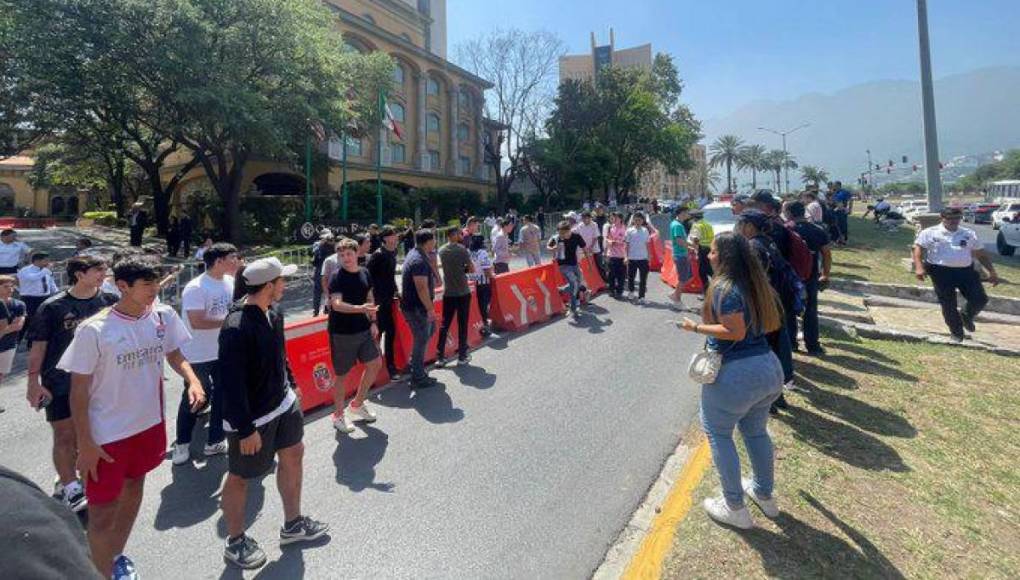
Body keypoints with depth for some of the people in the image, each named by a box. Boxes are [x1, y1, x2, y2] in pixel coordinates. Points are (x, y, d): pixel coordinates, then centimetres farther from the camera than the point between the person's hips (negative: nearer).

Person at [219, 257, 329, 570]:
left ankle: (293, 524, 39)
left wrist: (290, 385, 19)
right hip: (250, 416, -8)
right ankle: (235, 542, 35)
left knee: (293, 455, 19)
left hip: (283, 402, 9)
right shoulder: (236, 327, -28)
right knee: (240, 476, 12)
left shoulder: (273, 313, -2)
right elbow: (232, 383, -25)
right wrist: (246, 429, -21)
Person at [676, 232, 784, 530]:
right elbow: (772, 324, 14)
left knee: (718, 433, 9)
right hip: (769, 366, 8)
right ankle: (765, 495, 42)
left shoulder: (724, 287, -16)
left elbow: (735, 331, -21)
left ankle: (735, 509, 19)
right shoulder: (754, 282, 8)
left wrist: (696, 327, -12)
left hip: (735, 373, -8)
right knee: (756, 431, 24)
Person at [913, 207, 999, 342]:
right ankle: (956, 331, 18)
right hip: (941, 271, -4)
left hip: (966, 271, 4)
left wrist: (992, 272, 10)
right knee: (948, 304, -1)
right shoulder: (930, 233, 3)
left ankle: (966, 317, 30)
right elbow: (918, 250, -6)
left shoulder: (969, 234, 15)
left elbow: (982, 254, 18)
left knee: (980, 299, -2)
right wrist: (919, 267, -21)